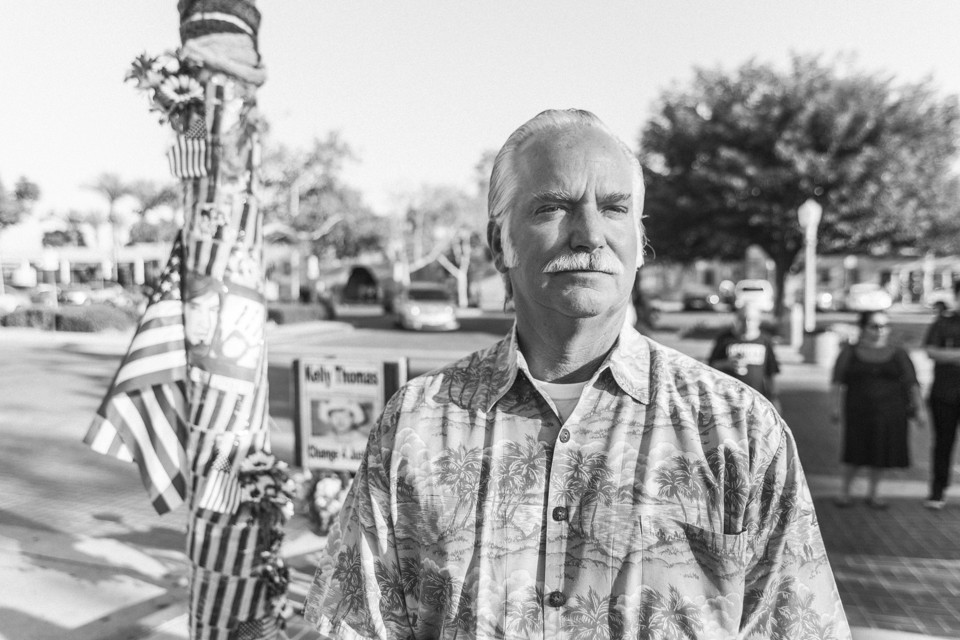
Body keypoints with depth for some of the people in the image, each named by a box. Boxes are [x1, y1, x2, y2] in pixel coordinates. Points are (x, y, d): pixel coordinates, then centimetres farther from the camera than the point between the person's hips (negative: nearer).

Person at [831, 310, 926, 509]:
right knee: (854, 454, 1)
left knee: (881, 454, 7)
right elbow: (838, 382, 2)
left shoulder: (898, 355, 6)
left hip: (890, 412, 2)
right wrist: (837, 408, -5)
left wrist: (919, 409, -1)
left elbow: (912, 384, 6)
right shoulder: (850, 353, 3)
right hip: (858, 412, -1)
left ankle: (873, 493, 23)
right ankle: (844, 491, 17)